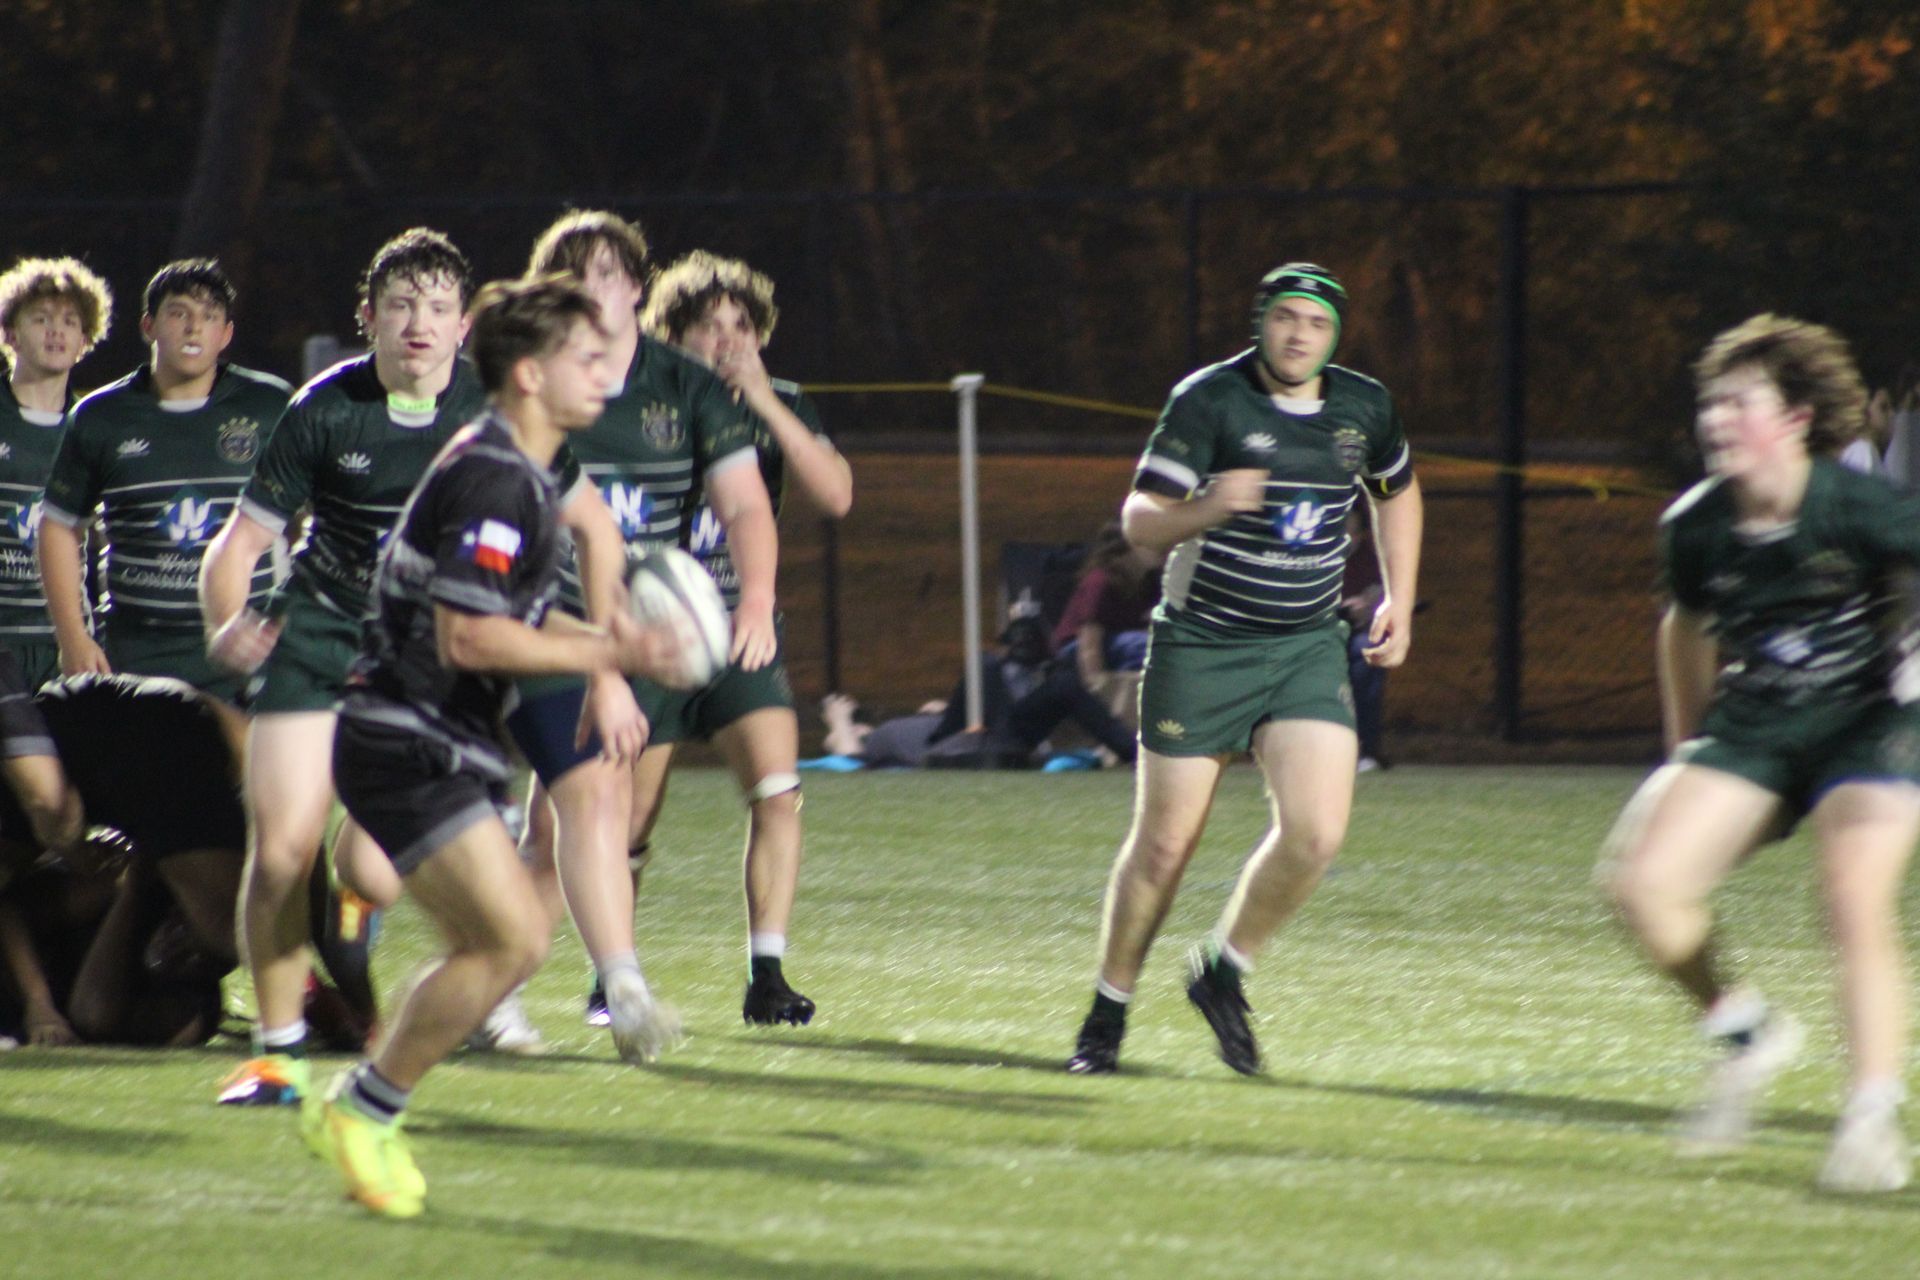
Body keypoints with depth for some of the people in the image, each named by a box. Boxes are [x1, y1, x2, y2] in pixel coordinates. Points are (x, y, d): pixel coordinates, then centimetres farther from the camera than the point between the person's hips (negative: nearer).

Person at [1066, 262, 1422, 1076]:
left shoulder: (1364, 407, 2)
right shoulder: (1209, 400, -12)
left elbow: (1398, 491, 24)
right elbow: (1139, 520, -14)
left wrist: (1399, 602, 17)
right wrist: (1208, 507, -34)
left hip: (1307, 649, 3)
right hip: (1201, 646, -3)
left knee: (1317, 831, -15)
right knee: (1164, 846, 0)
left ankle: (1224, 972, 9)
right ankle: (1110, 1007, 20)